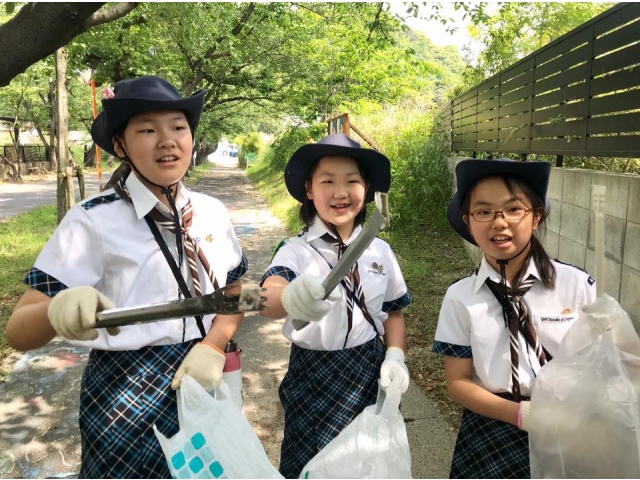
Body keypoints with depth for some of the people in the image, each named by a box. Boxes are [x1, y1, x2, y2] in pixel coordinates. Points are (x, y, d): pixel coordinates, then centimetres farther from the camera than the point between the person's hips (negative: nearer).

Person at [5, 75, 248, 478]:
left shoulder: (213, 213, -2)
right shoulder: (93, 221, -14)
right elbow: (18, 331, -15)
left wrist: (213, 347, -12)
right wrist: (58, 311, -38)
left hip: (204, 384, 4)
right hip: (127, 397, -4)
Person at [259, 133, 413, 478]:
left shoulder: (380, 251, -1)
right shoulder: (297, 250, -13)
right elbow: (269, 296, -33)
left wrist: (395, 356, -6)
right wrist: (290, 299, -56)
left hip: (370, 374, 3)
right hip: (313, 379, -3)